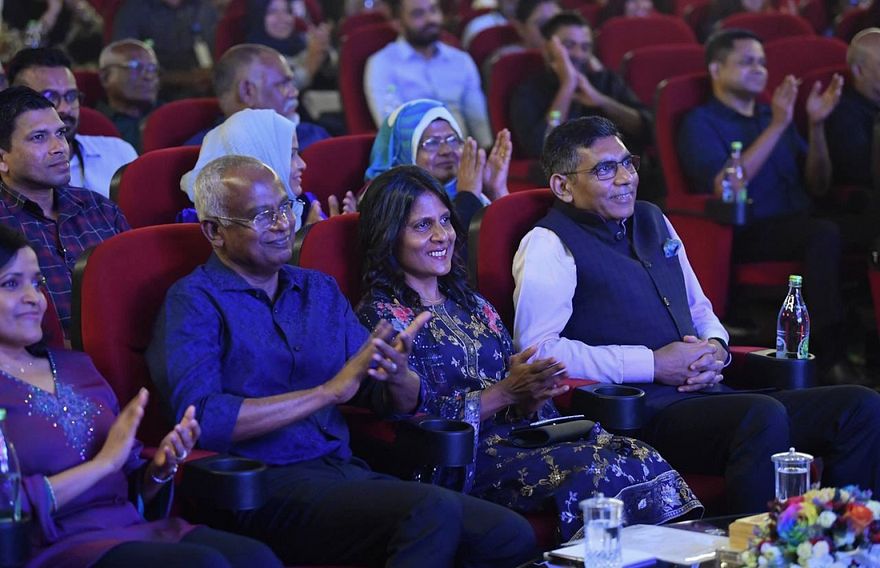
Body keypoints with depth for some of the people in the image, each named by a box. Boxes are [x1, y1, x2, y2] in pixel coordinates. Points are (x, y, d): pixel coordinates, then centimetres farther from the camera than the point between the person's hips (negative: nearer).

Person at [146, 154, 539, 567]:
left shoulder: (320, 290, 19)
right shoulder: (194, 301, -1)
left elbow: (398, 404, 16)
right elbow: (201, 418, -18)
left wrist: (398, 377, -9)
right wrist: (329, 391, -17)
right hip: (267, 487, -6)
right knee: (433, 511, -30)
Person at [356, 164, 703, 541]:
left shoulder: (472, 305, 22)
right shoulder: (380, 317, 0)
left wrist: (533, 395, -7)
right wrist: (504, 393, -15)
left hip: (520, 435, 7)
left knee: (638, 456, -22)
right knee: (596, 470, -31)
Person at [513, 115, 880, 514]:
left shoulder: (652, 220, 22)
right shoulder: (549, 245, -2)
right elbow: (536, 350, -14)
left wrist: (715, 347, 5)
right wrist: (653, 364, -14)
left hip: (705, 392, 8)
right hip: (642, 413, -8)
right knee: (764, 417, -36)